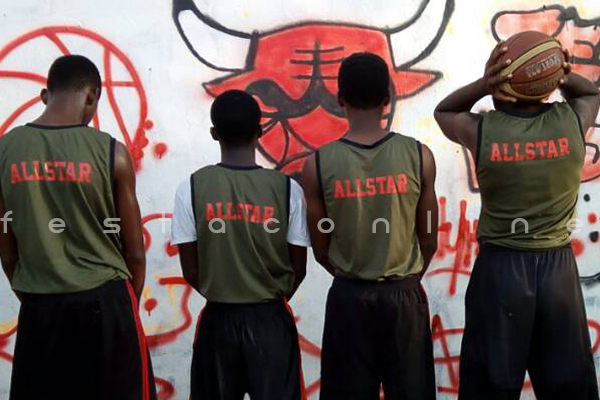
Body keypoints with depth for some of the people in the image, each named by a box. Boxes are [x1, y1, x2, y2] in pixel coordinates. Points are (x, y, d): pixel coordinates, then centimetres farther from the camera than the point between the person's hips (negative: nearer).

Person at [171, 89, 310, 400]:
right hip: (271, 319, -1)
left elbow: (190, 271, -4)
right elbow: (298, 268, -3)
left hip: (218, 318, 1)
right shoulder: (286, 187, -9)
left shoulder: (192, 188, -8)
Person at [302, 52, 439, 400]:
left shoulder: (319, 164, -10)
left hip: (349, 296, 0)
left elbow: (321, 250, 0)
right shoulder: (419, 155, -9)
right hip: (404, 294, 0)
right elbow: (429, 242, 1)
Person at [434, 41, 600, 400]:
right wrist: (564, 76, -4)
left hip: (500, 267, -1)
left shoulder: (481, 130, -13)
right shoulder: (571, 121, -8)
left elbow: (443, 111, 10)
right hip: (559, 267, 2)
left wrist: (483, 85, -9)